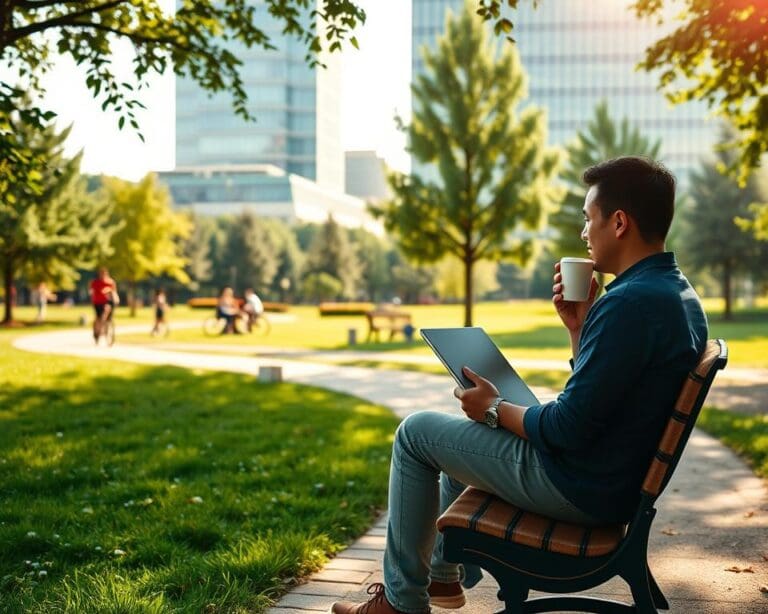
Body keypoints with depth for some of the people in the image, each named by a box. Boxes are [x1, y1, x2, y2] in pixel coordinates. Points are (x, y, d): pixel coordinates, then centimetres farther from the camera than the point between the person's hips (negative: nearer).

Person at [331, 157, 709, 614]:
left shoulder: (630, 303, -28)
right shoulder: (679, 294, 5)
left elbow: (569, 428, -27)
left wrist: (495, 410, -10)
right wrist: (578, 326, 0)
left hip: (577, 489, -10)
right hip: (618, 479, 10)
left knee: (415, 432, 3)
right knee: (464, 427, 28)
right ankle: (445, 573, 38)